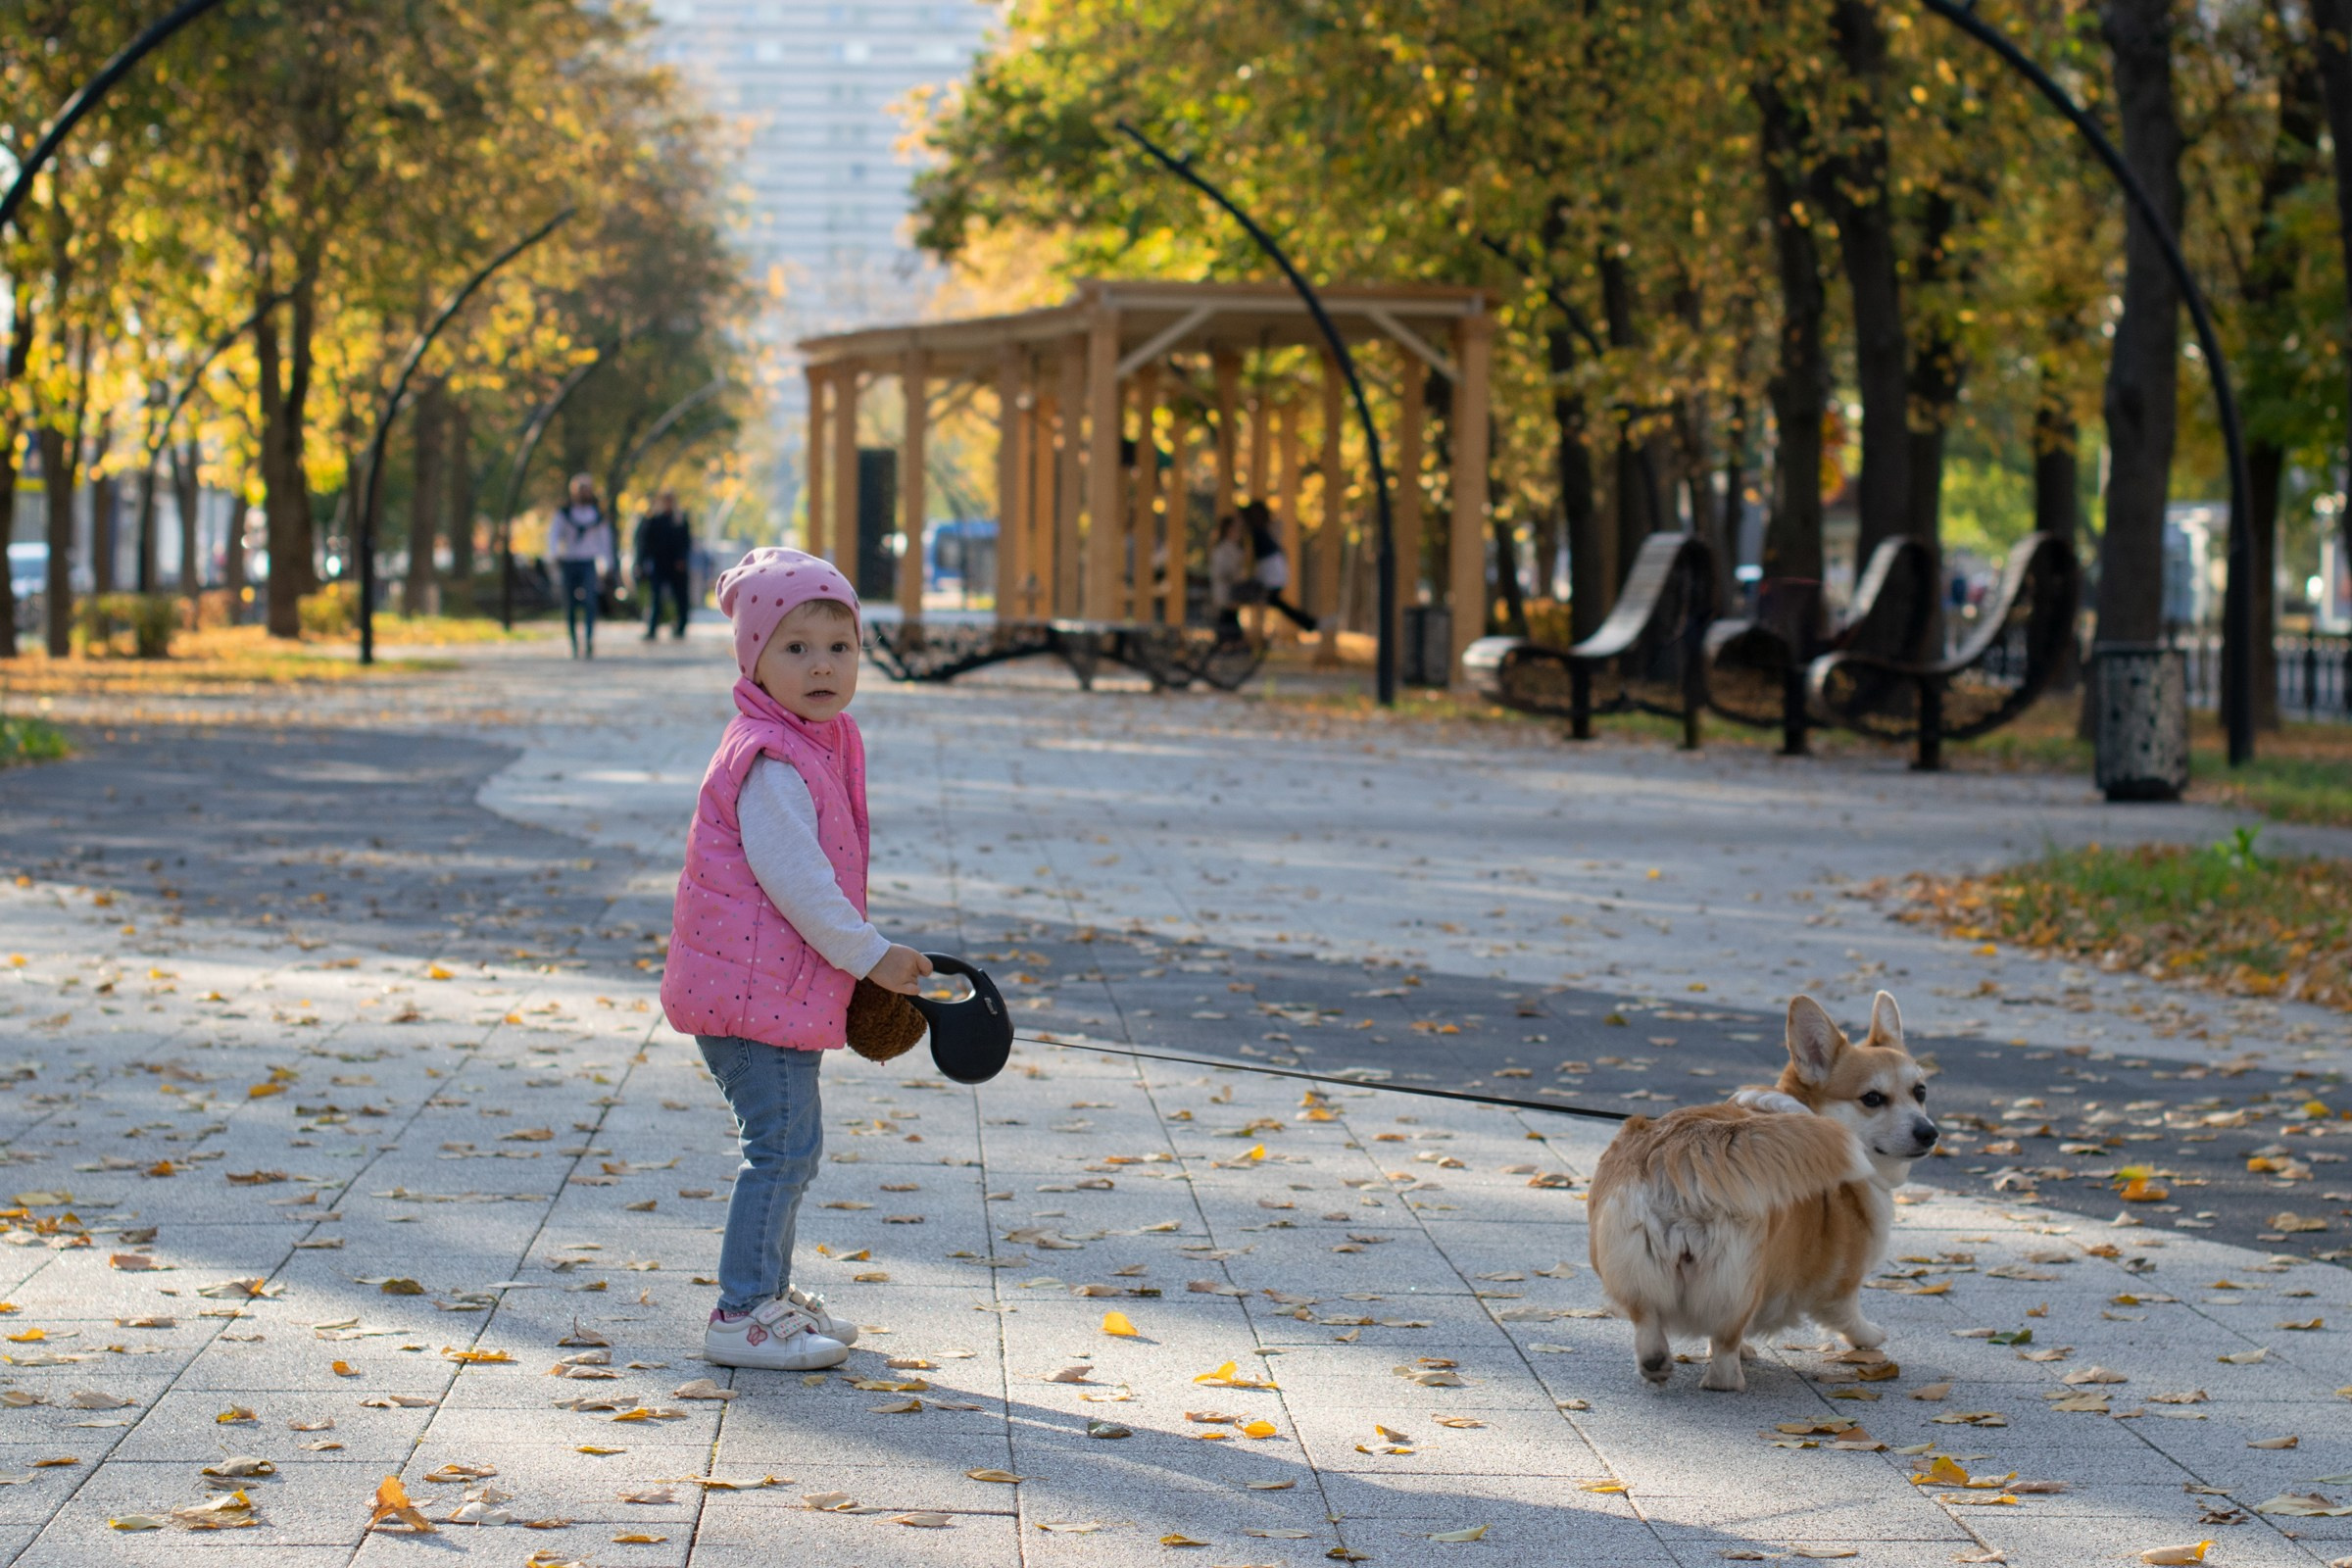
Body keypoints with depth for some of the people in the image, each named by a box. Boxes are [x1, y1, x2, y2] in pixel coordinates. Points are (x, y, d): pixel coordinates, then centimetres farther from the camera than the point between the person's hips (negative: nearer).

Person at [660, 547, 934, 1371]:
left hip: (782, 986, 11)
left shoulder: (815, 745, 13)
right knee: (784, 1145, -9)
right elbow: (793, 879, -23)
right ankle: (742, 1317, -5)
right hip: (757, 988, -11)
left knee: (787, 1147, 19)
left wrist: (862, 956, 20)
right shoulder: (771, 762, -20)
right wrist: (870, 956, -16)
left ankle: (769, 1293, 31)